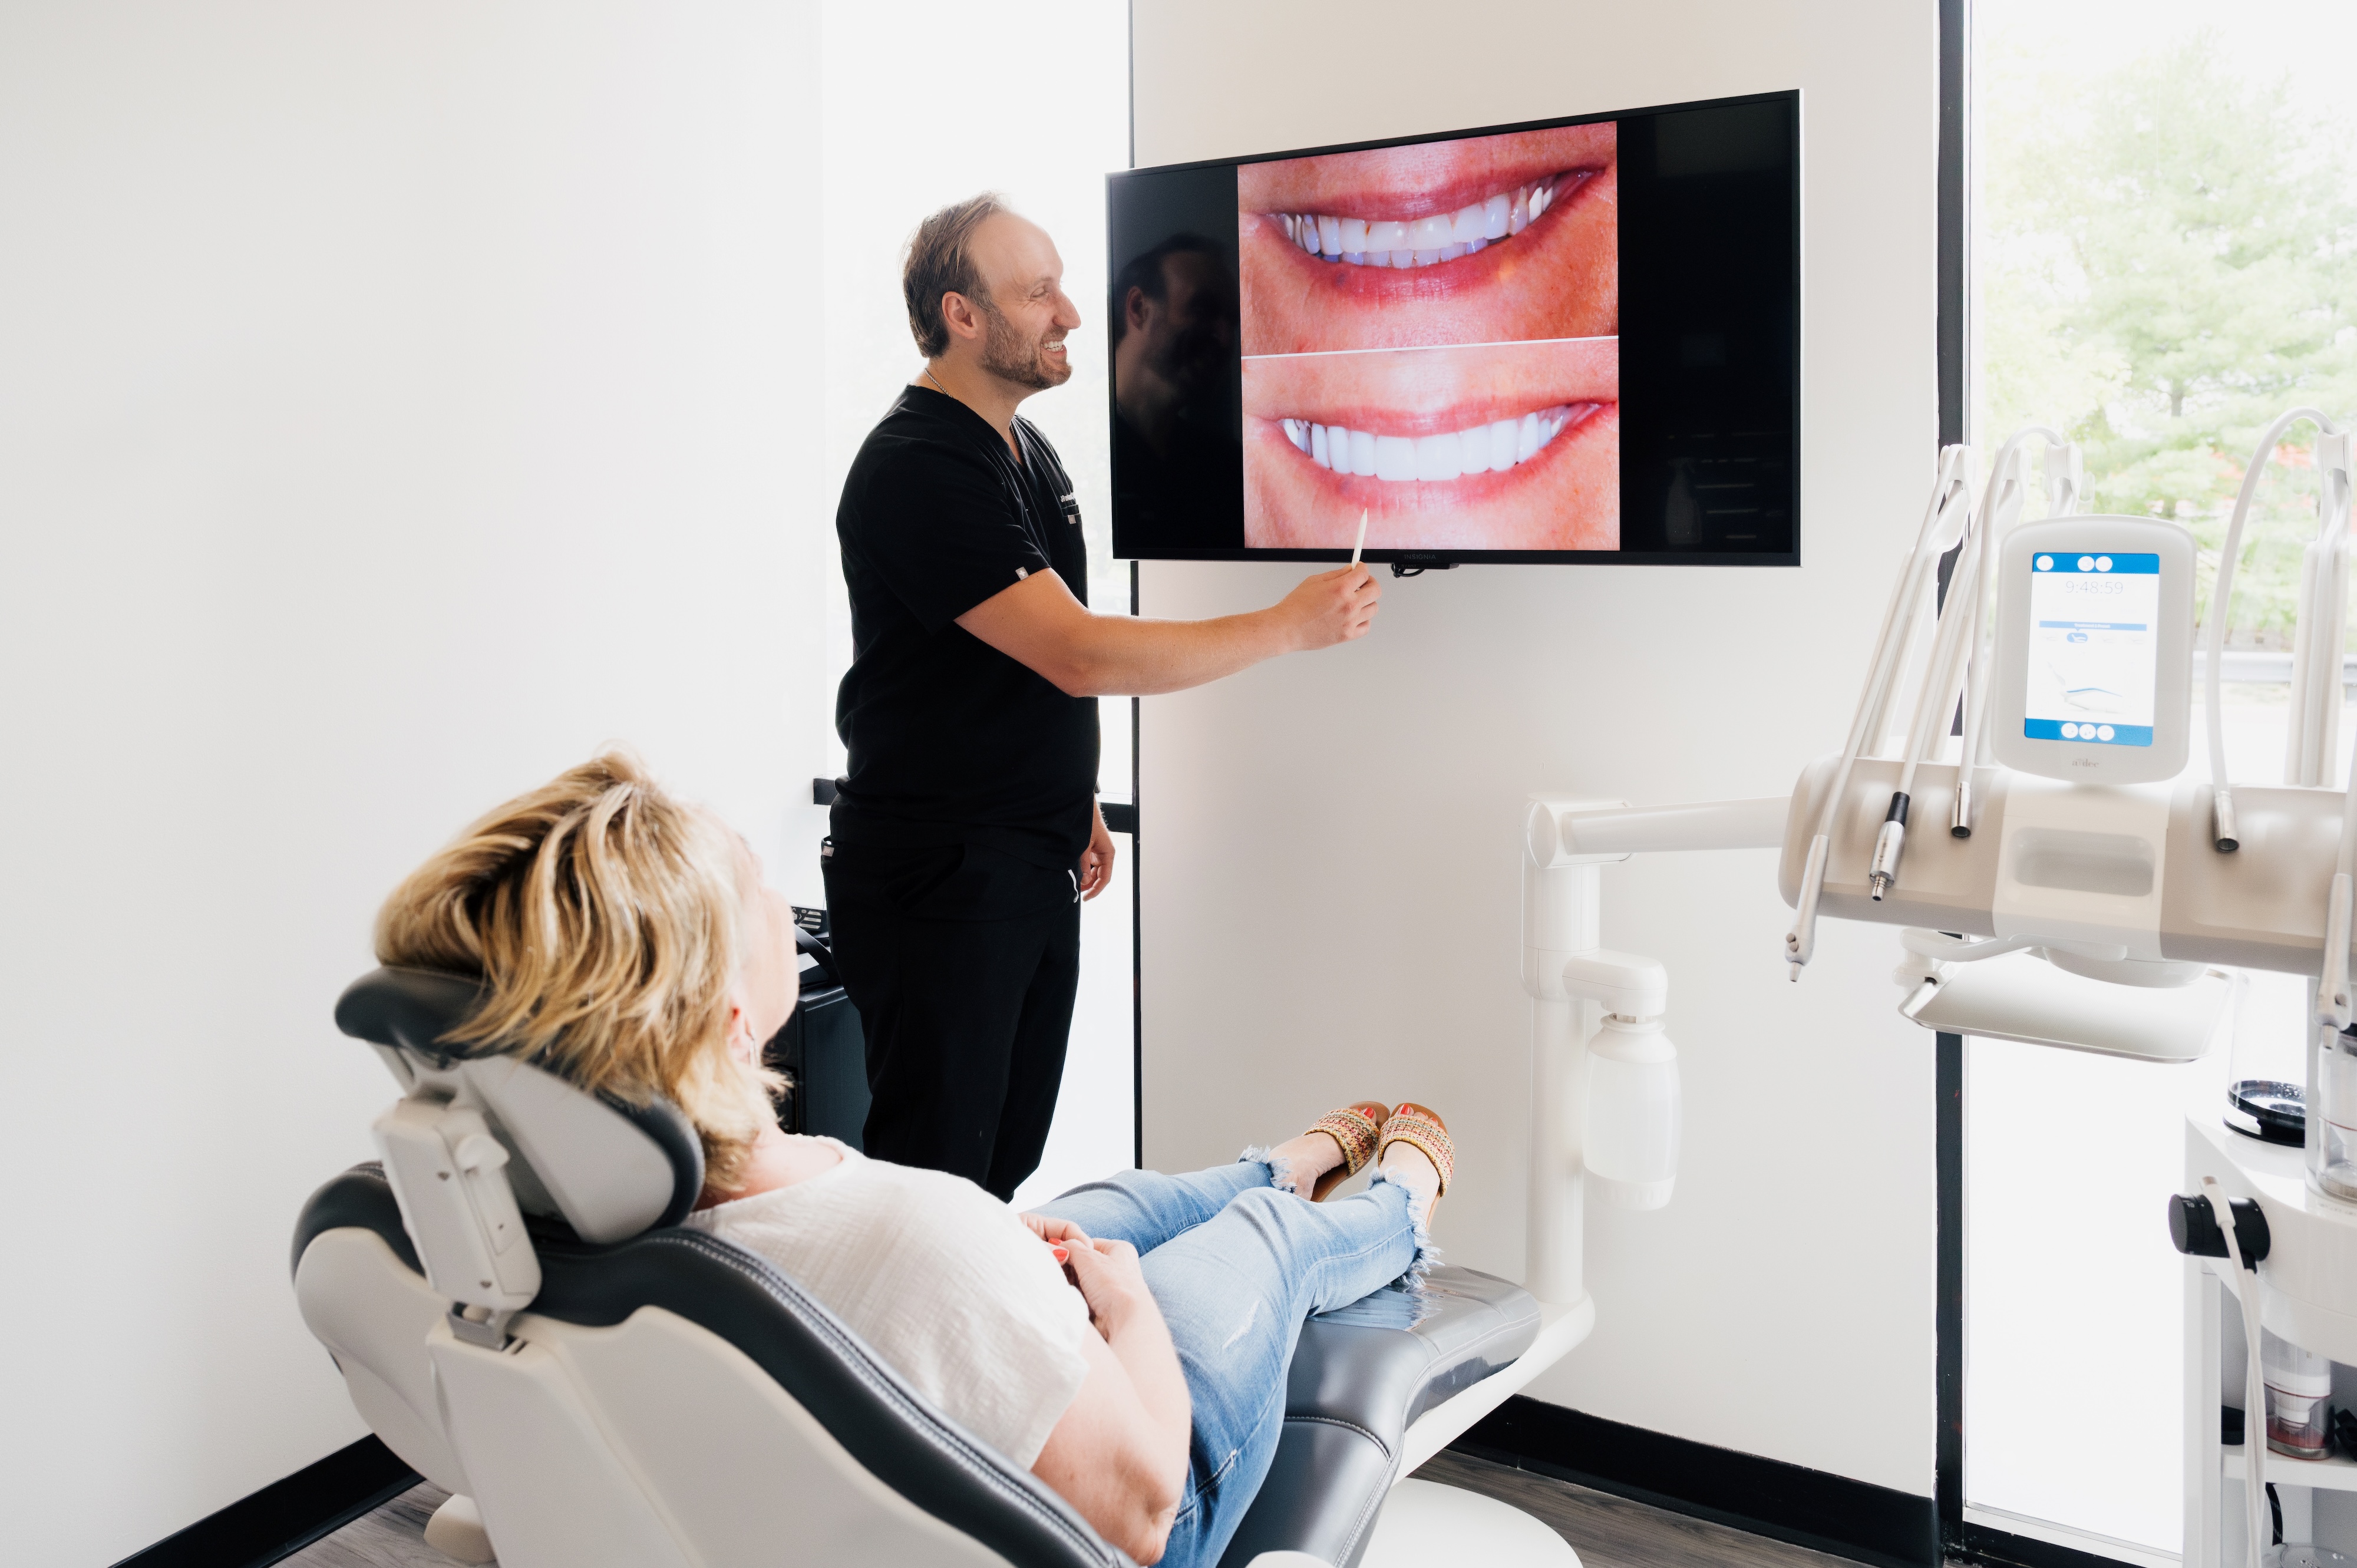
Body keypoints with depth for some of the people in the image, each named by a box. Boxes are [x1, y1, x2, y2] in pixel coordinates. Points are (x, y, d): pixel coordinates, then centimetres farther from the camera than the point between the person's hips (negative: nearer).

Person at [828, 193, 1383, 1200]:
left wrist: (1078, 805, 22)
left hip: (1035, 865, 9)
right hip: (934, 877, -9)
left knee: (1008, 1163, 14)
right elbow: (1081, 656, -26)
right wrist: (1290, 625, -21)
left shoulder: (1028, 448, 12)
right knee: (932, 1174, -2)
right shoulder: (914, 471, -19)